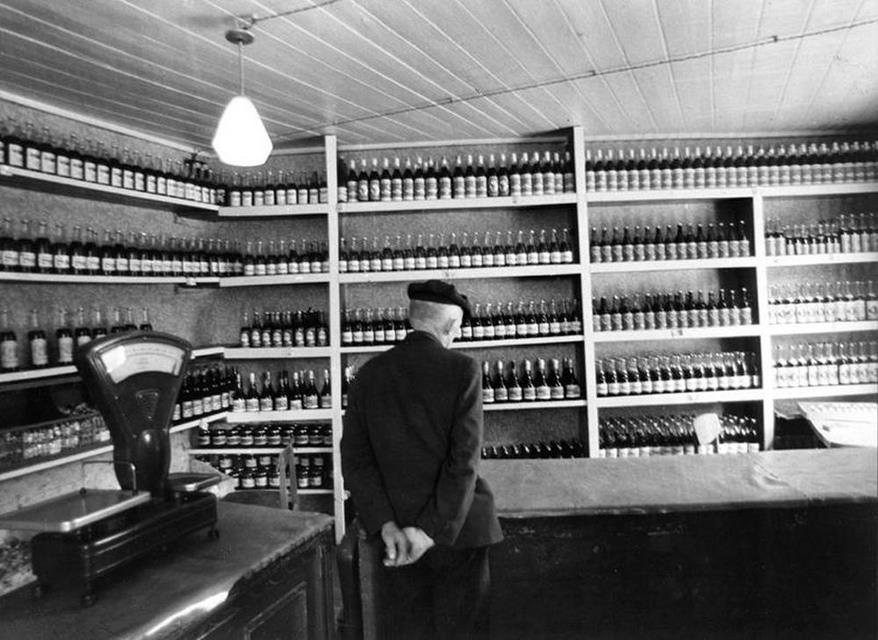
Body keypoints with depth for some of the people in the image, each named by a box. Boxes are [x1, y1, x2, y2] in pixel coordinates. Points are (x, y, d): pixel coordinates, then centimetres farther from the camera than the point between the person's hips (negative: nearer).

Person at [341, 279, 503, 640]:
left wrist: (384, 525, -9)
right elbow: (465, 459, -17)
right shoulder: (462, 370, -11)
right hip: (458, 529, -3)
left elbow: (355, 459, -5)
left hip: (394, 531, 4)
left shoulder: (368, 375, 0)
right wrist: (433, 529, -14)